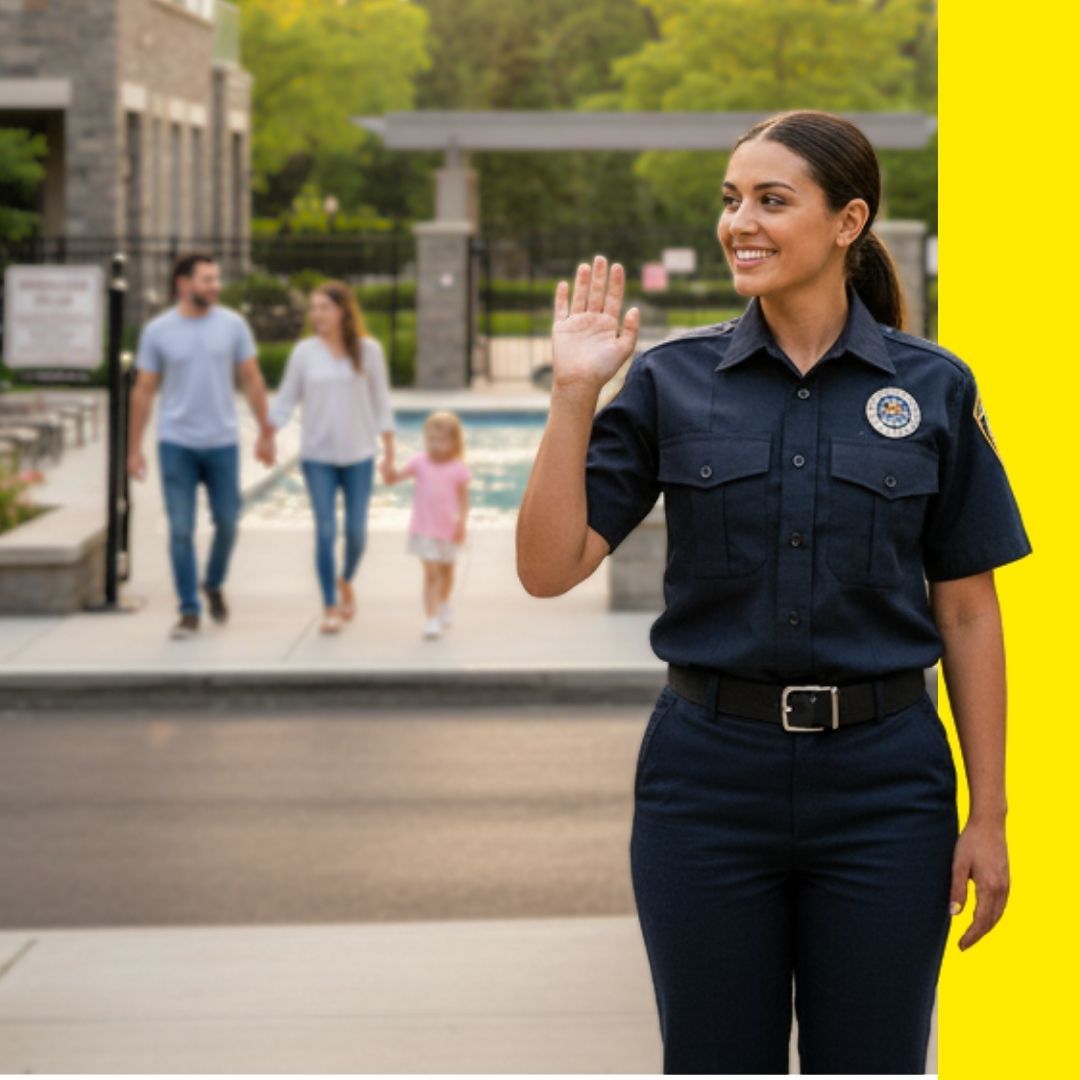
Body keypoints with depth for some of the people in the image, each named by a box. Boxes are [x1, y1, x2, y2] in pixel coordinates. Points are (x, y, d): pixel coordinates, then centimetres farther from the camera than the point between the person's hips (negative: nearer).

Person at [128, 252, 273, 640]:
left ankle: (214, 585, 34)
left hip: (223, 442, 1)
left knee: (227, 523, 7)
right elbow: (143, 392, 3)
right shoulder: (157, 331, -2)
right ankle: (189, 611, 6)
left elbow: (252, 381, 5)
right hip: (176, 444, -1)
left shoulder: (232, 325, 0)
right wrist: (134, 449, 2)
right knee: (181, 530, -2)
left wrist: (266, 432, 2)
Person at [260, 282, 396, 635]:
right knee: (325, 531, -4)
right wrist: (270, 433, -10)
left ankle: (346, 581, 34)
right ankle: (330, 607, 6)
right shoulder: (304, 351, -1)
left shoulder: (368, 350, -2)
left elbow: (380, 400, 3)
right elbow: (286, 398, 2)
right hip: (317, 456, 0)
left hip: (358, 455, 0)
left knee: (356, 531, 3)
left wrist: (388, 445, 0)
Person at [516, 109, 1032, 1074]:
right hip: (708, 776, 1)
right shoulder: (672, 381, 1)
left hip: (881, 781, 0)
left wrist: (988, 818, 0)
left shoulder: (933, 388, 0)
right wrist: (574, 393, -14)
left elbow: (968, 612, 2)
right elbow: (549, 568, -6)